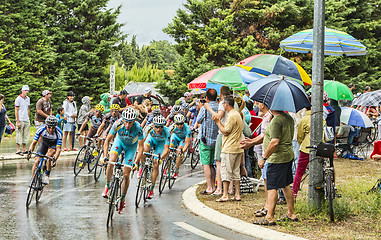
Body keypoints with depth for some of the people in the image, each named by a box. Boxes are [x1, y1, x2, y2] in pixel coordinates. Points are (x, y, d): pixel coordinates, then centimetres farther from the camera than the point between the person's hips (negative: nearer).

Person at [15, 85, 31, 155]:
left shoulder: (28, 99, 12)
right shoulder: (18, 99, -8)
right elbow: (16, 111, -9)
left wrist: (28, 118, 14)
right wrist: (18, 121, -14)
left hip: (26, 120, 7)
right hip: (20, 120, -6)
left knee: (26, 136, 7)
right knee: (19, 135, -5)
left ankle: (24, 149, 13)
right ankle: (18, 150, 0)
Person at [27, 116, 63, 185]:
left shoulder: (59, 133, -36)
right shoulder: (41, 129, -31)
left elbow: (58, 149, -38)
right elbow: (33, 143, -25)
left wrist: (54, 160, -53)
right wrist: (30, 152, -43)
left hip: (54, 144, -2)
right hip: (44, 142, 2)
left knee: (49, 154, -32)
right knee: (37, 161, -13)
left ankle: (46, 175, -16)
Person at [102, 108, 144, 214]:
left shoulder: (138, 129, -35)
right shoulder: (118, 124, -32)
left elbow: (141, 147, -29)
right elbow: (107, 141, -25)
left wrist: (136, 162, -39)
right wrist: (104, 156, -36)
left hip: (131, 145, -1)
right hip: (120, 141, 1)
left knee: (126, 175, -5)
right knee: (111, 162, -26)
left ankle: (123, 199, 16)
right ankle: (107, 186, -3)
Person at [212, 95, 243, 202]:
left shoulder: (232, 116, -16)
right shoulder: (237, 114, 16)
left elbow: (225, 132, -16)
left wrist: (218, 122, -6)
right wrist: (219, 121, 15)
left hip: (229, 149, -9)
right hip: (238, 149, 9)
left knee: (225, 171, -5)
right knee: (235, 171, 11)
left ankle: (225, 195, -5)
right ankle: (237, 194, 11)